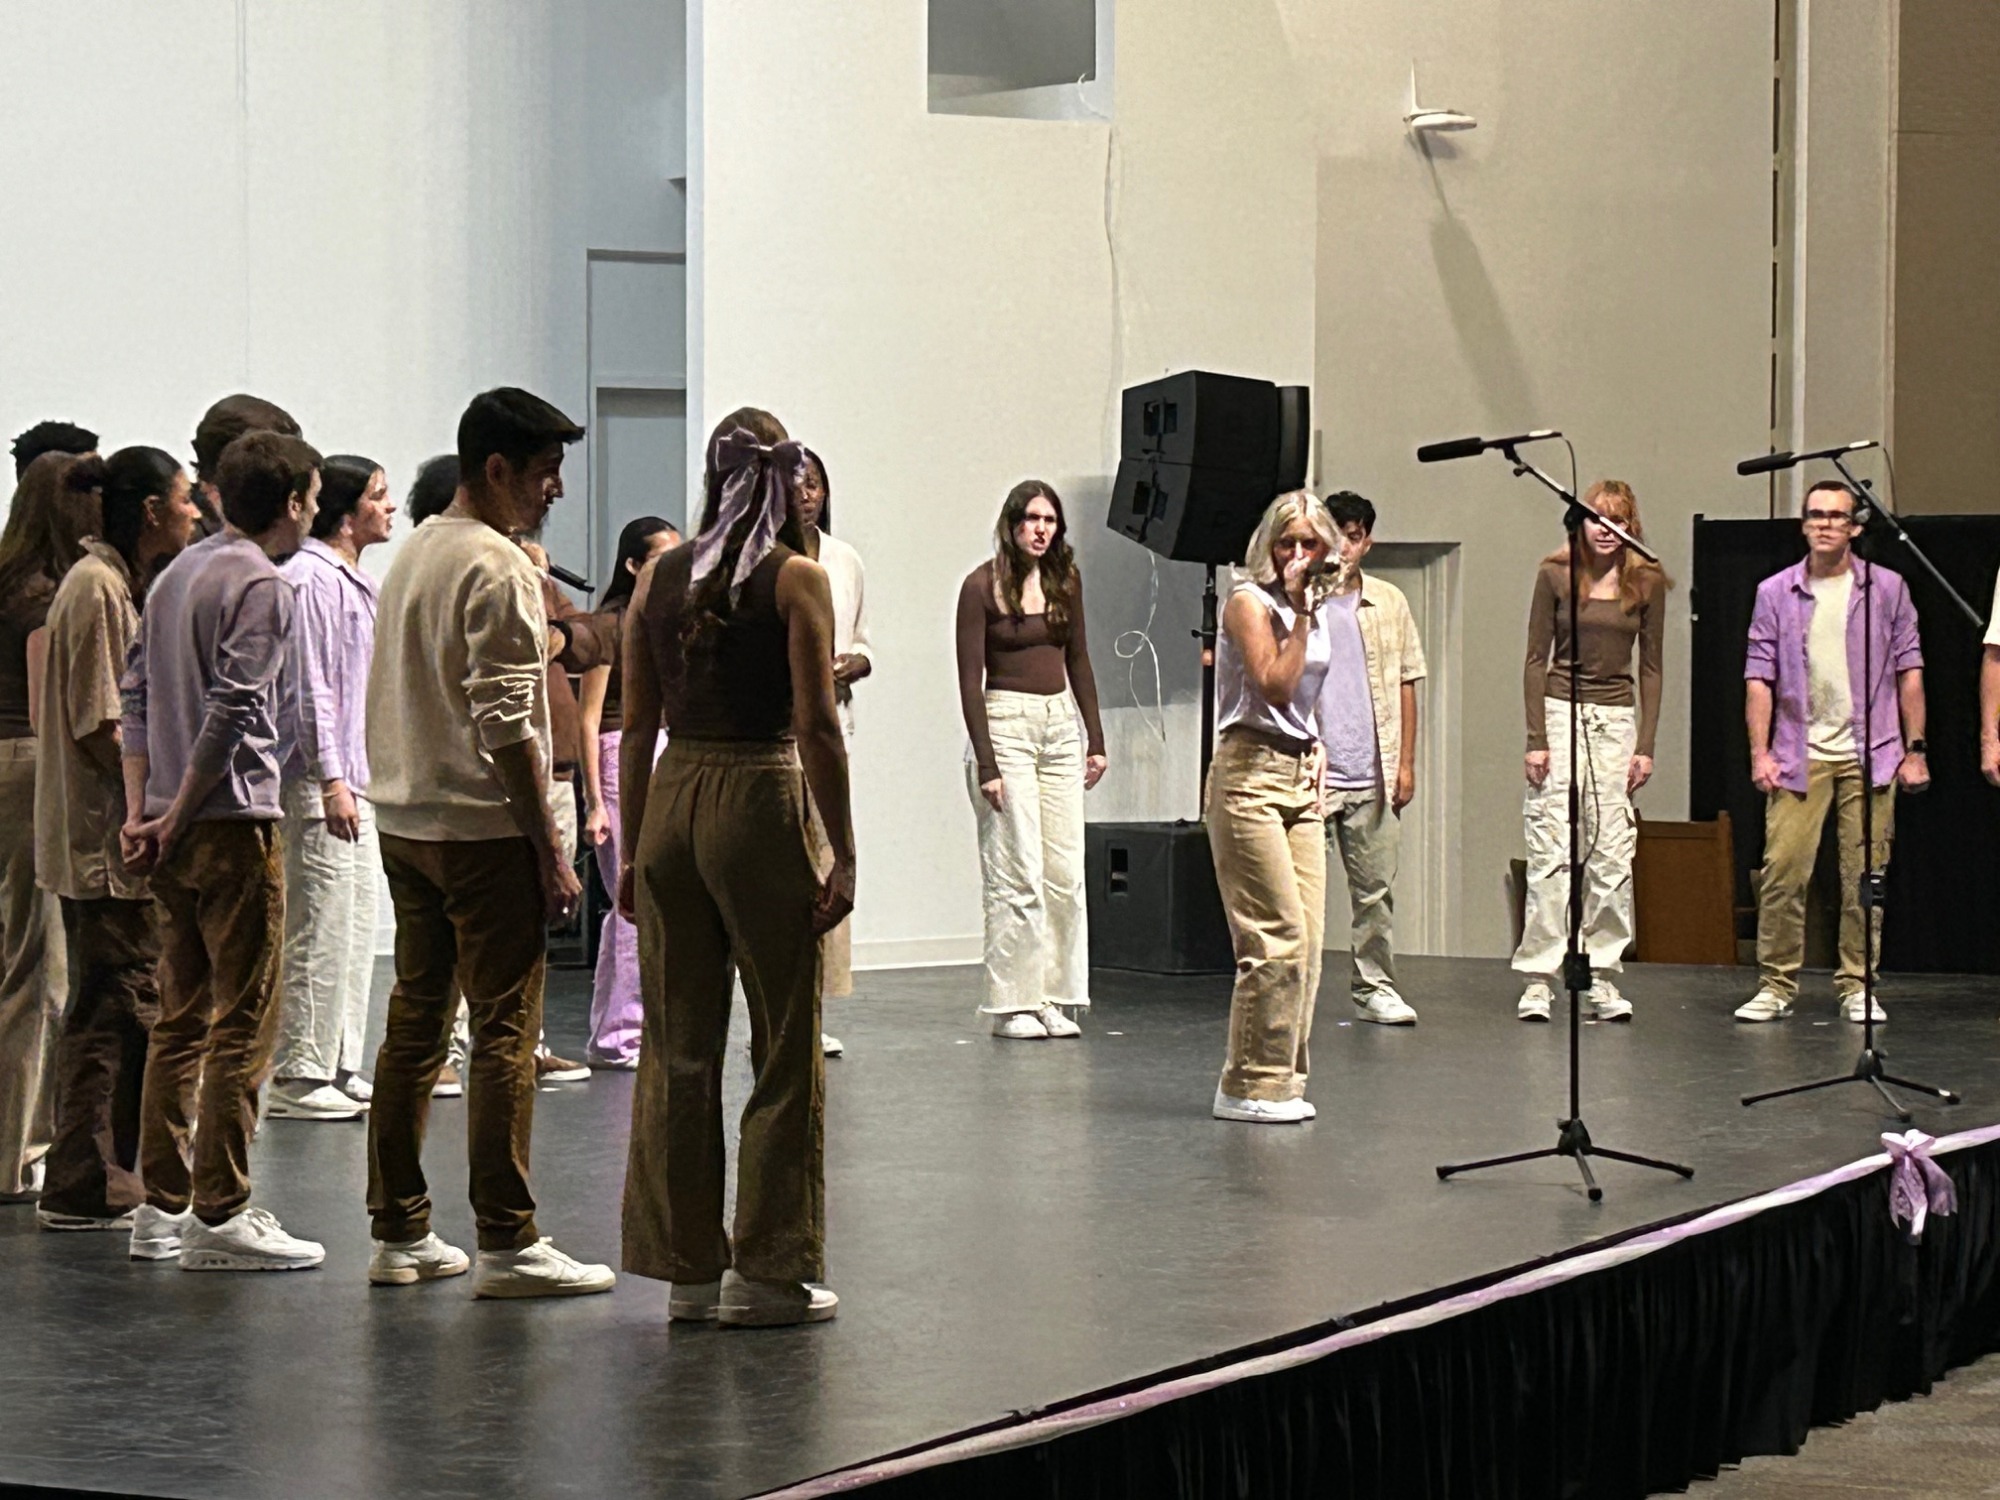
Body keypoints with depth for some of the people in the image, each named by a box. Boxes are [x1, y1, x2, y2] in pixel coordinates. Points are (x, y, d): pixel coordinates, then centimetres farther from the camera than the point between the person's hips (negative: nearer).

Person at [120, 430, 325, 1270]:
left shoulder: (176, 574, 16)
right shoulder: (261, 584, -11)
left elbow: (137, 697, 12)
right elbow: (231, 711, -19)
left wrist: (141, 812, 7)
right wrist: (177, 818, -13)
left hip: (177, 831, 9)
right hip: (235, 823, -9)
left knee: (181, 1021, 13)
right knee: (242, 1025, -4)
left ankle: (163, 1209, 15)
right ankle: (219, 1214, -5)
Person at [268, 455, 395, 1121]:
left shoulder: (358, 583, 18)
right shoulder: (309, 578, -12)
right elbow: (308, 686, -17)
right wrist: (331, 780, -20)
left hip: (357, 782, 10)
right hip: (319, 784, -10)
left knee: (355, 931, 11)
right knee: (319, 932, -8)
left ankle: (340, 1067, 17)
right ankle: (299, 1075, -4)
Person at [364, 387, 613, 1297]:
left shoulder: (413, 553, 15)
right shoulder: (499, 568, -13)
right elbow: (506, 722, -19)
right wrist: (550, 850, -16)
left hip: (403, 821, 9)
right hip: (481, 828, -9)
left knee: (414, 1023, 11)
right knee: (504, 1032, -5)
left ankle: (399, 1233, 15)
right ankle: (507, 1245, -4)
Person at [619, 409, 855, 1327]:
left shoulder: (660, 579, 6)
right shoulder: (795, 581, -7)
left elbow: (637, 726, 8)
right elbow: (817, 727, -12)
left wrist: (632, 850, 14)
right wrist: (843, 856, -8)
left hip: (671, 803, 5)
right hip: (759, 803, -5)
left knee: (677, 1049, 10)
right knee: (785, 1052, 4)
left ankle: (687, 1267, 15)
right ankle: (767, 1271, 6)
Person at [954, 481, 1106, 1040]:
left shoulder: (1065, 579, 9)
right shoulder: (982, 585, -7)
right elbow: (970, 679, -8)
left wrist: (1095, 738, 12)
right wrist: (986, 764, -14)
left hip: (1061, 726, 6)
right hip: (1006, 725, -6)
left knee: (1065, 873, 3)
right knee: (1016, 874, -7)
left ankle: (1056, 999, 10)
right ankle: (1013, 1004, -2)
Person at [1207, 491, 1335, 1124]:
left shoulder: (1313, 608, 17)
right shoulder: (1250, 602, -7)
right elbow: (1277, 685, -19)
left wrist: (1315, 745, 12)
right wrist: (1300, 611, -15)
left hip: (1299, 779, 8)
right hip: (1251, 773, -8)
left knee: (1307, 940, 3)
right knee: (1278, 936, -12)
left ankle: (1281, 1082, 9)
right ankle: (1249, 1086, -5)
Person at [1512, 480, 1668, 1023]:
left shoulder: (1648, 583, 5)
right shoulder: (1555, 575, 0)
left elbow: (1650, 668, 9)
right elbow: (1536, 658, 1)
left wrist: (1646, 745, 2)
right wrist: (1536, 738, -6)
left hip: (1618, 718, 2)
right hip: (1560, 712, -2)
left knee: (1613, 856, 0)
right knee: (1550, 853, -6)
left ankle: (1601, 979, 6)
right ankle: (1537, 981, -4)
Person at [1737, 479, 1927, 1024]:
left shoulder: (1886, 589, 6)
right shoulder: (1776, 594, 6)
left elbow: (1908, 670, 7)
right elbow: (1759, 676, 4)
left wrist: (1915, 748, 3)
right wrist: (1760, 752, -3)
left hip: (1870, 755, 0)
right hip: (1800, 755, 0)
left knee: (1864, 877, 1)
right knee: (1782, 872, -7)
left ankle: (1857, 985, 11)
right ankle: (1776, 984, 2)